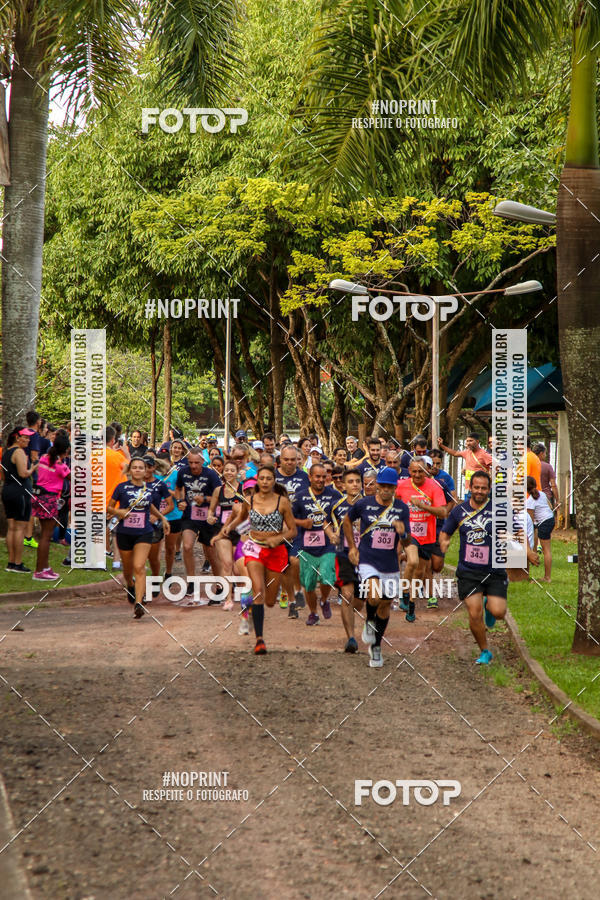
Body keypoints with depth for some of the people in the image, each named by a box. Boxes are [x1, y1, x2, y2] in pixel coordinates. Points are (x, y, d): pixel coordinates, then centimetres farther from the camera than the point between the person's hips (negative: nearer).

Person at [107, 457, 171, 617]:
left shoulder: (149, 489, 5)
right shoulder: (122, 487, -4)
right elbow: (109, 507, 3)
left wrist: (162, 518, 24)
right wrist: (118, 512, -16)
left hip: (144, 533, 0)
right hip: (124, 533, 0)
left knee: (139, 567, -16)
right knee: (128, 568, 14)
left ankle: (139, 603, -22)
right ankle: (130, 586, 49)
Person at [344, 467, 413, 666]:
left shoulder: (402, 508, 1)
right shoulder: (363, 504, -5)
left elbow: (407, 543, 4)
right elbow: (347, 521, 15)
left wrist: (403, 533, -19)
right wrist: (352, 547, 11)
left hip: (391, 566, 3)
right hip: (368, 562, -3)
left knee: (385, 605, 11)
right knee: (374, 597, -27)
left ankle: (376, 647, 31)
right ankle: (369, 622, 8)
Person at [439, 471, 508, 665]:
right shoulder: (459, 510, 3)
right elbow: (445, 532, 16)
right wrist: (444, 543, -4)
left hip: (494, 571, -1)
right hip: (468, 571, 1)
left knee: (498, 612, -12)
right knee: (474, 614, -7)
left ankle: (489, 606, 27)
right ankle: (484, 652, 14)